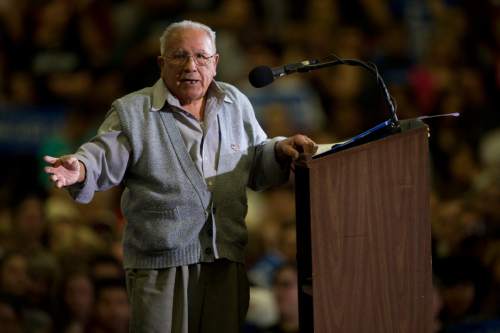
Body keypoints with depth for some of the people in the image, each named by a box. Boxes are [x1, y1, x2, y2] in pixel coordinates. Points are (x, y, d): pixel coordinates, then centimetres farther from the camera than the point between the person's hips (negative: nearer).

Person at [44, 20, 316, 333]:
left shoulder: (236, 104, 15)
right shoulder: (132, 111, 2)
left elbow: (255, 165, 23)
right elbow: (104, 158, -6)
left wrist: (280, 150, 3)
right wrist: (80, 170, -28)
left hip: (227, 260, 4)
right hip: (161, 263, -4)